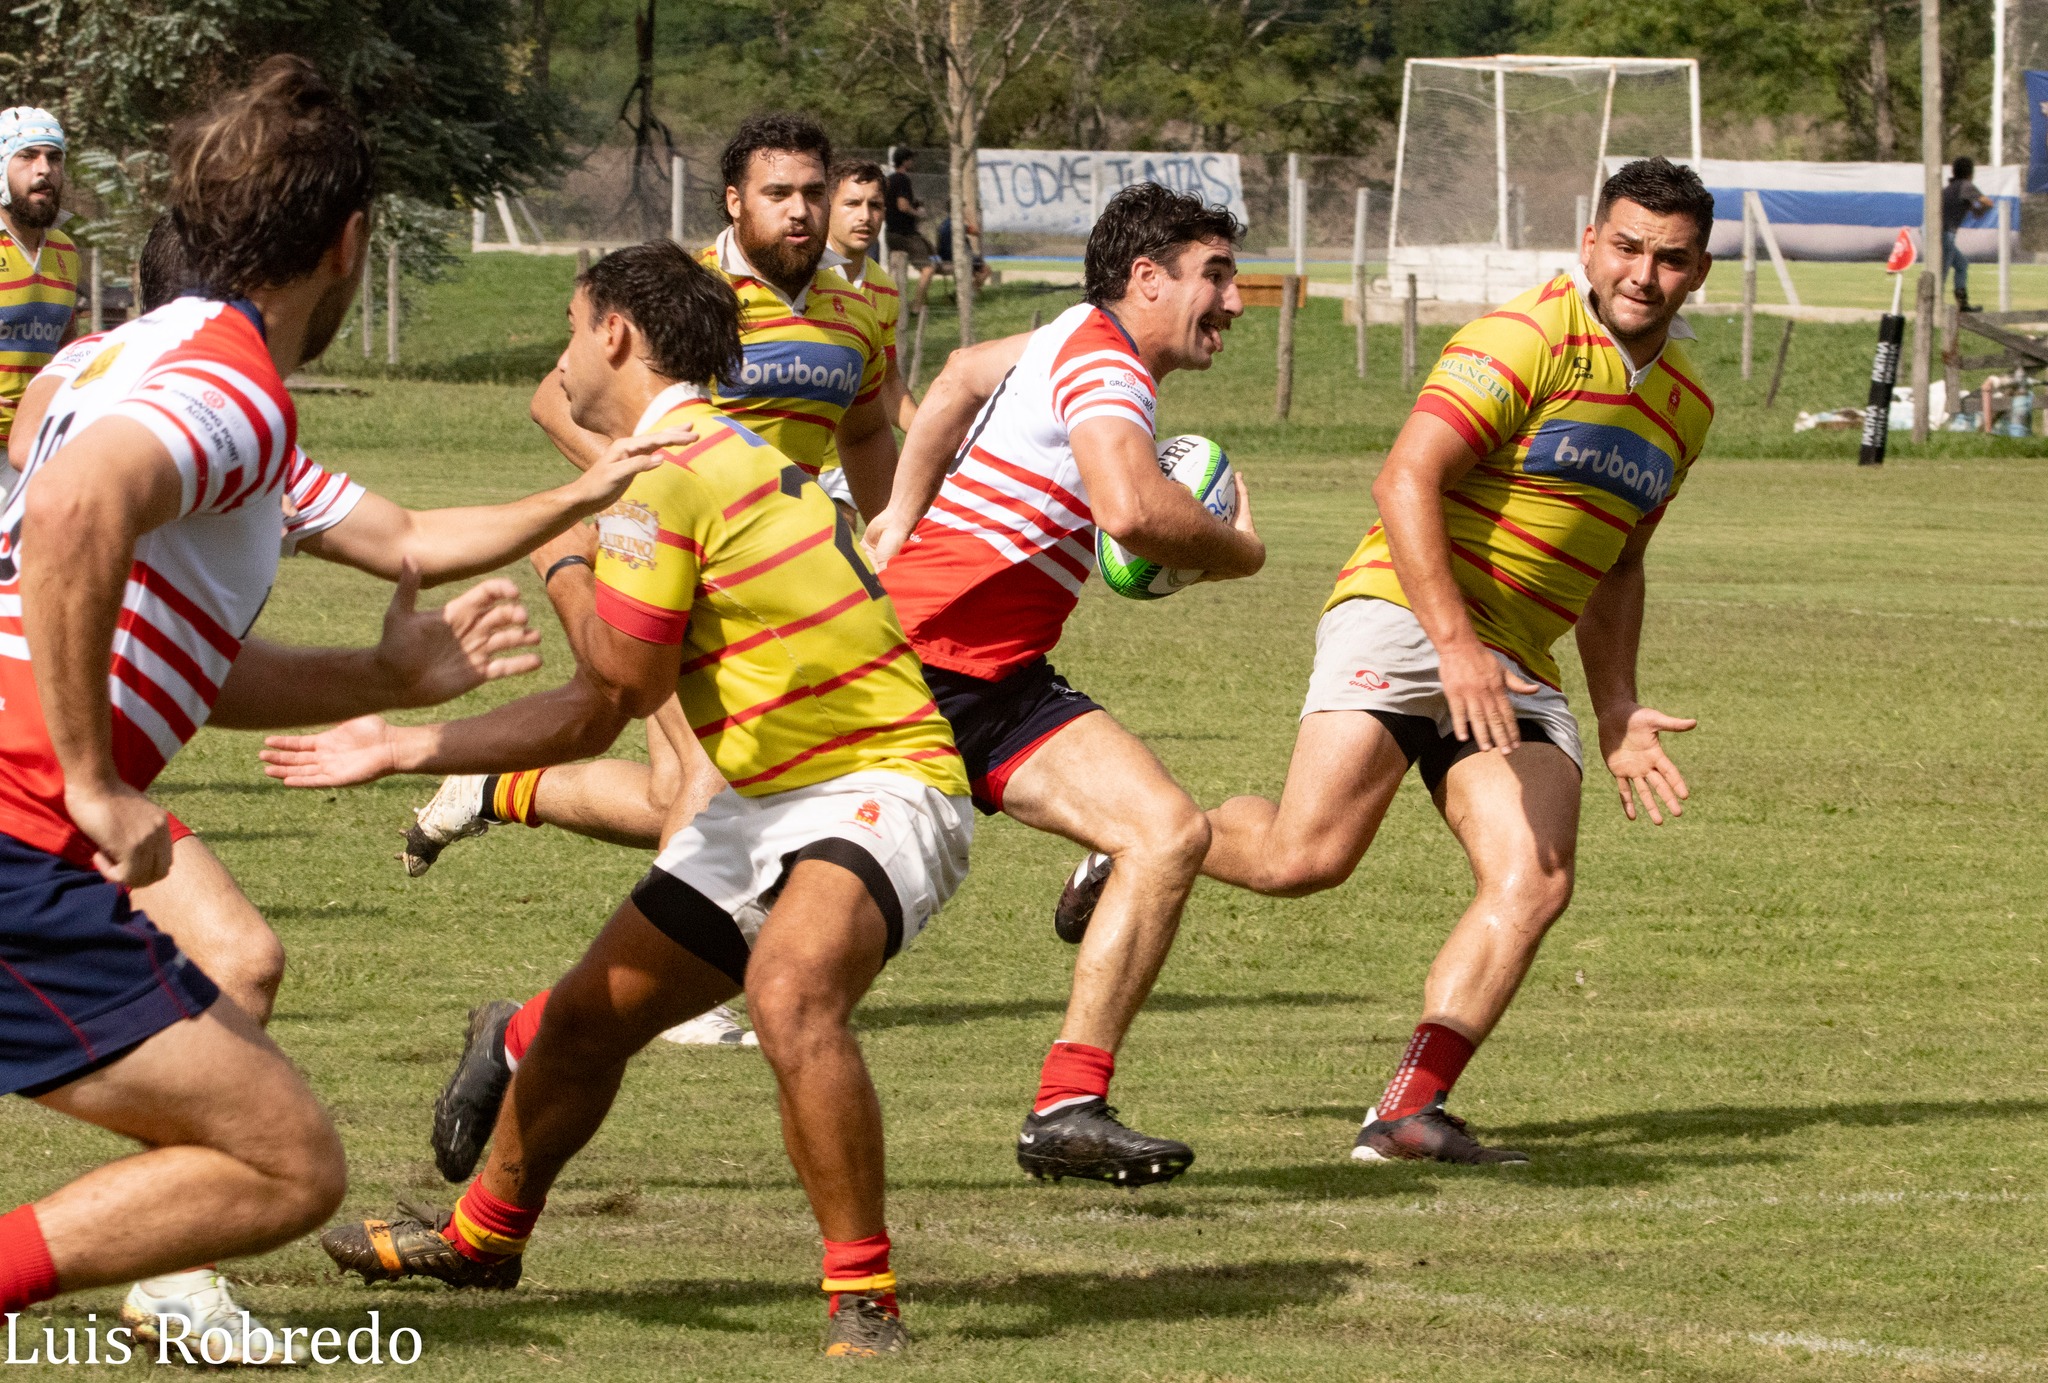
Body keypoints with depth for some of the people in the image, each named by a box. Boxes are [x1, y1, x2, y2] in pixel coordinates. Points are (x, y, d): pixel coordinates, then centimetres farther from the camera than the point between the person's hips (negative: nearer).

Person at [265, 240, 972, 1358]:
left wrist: (562, 570, 1)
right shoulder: (701, 458, 16)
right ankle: (482, 1236, 43)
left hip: (878, 785, -11)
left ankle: (865, 1306, -32)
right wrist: (405, 749, 24)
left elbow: (622, 678, -17)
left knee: (789, 994, -37)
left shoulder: (665, 474, -16)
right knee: (588, 1016, 19)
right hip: (767, 800, 11)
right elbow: (598, 715, 21)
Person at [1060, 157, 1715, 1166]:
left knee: (1534, 882, -15)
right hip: (1403, 617, -7)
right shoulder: (1528, 340, -10)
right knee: (1305, 855, -19)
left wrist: (1617, 710, 22)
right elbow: (1404, 482, -18)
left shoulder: (1684, 405, 17)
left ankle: (1408, 1112, -16)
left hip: (1515, 672, 7)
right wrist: (1456, 643, -25)